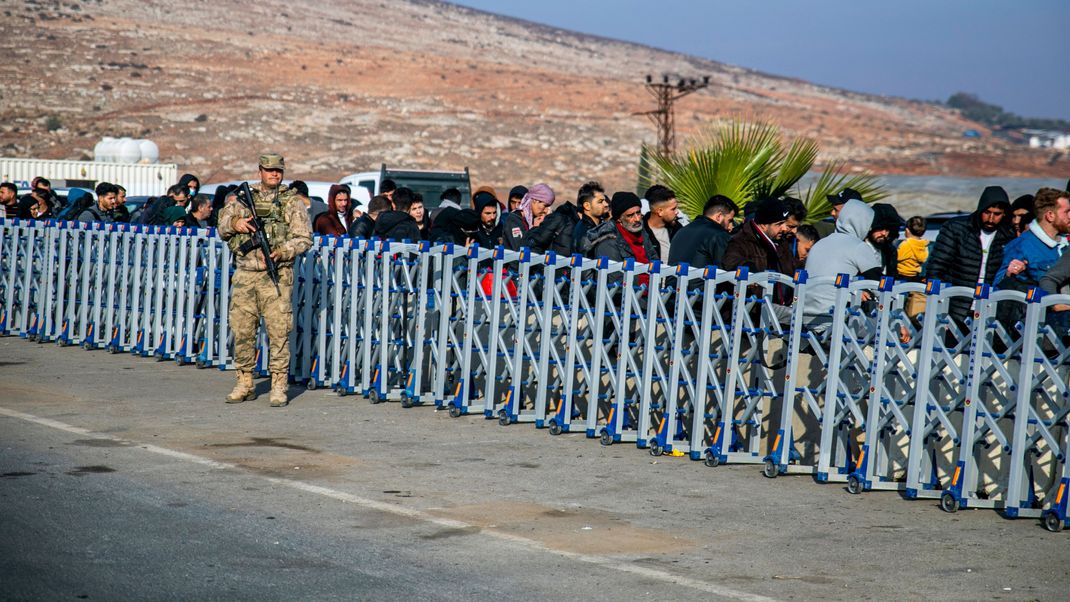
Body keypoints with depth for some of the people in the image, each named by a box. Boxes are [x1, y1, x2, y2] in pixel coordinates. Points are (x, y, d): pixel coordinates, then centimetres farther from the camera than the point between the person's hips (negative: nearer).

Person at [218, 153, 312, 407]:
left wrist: (281, 252, -14)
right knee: (242, 330, 5)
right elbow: (222, 228, 15)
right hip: (245, 274, 3)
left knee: (278, 331, -6)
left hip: (276, 275, -3)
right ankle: (244, 384, 15)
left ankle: (279, 386, -1)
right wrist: (234, 223, -7)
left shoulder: (292, 202, 5)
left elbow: (304, 238, 1)